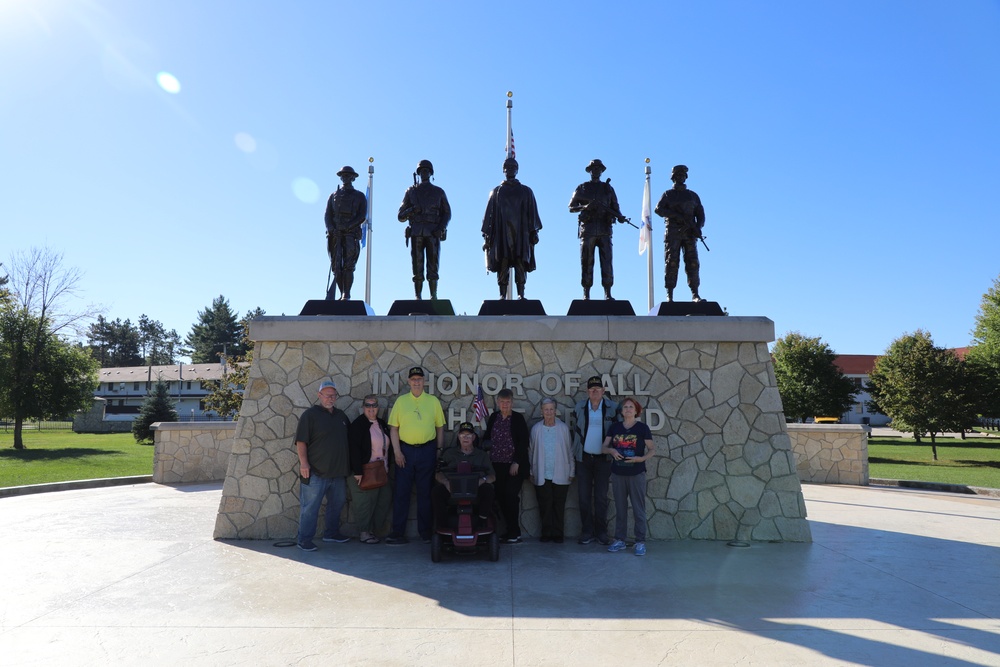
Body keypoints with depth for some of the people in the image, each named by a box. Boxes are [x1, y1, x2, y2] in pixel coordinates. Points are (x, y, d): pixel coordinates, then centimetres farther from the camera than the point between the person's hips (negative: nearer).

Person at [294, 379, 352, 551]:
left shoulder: (341, 415, 14)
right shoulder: (310, 415, -6)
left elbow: (350, 437, 26)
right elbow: (300, 441, -12)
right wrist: (303, 463, -20)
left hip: (338, 471, 7)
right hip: (315, 471, -7)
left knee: (337, 504, 16)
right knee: (310, 506, -4)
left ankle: (331, 533, 31)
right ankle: (304, 540, 4)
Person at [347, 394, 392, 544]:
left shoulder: (382, 424, 13)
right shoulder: (357, 425, -10)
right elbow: (354, 450, -16)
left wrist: (389, 467, 15)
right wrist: (358, 472, -20)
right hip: (365, 472, -7)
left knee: (385, 499, 7)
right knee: (365, 502, -2)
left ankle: (373, 530, 19)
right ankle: (364, 533, 11)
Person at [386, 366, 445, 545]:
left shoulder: (433, 401, 6)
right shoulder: (401, 401, 5)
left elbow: (440, 427, 8)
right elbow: (393, 428, 3)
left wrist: (439, 450, 2)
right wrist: (397, 452, -4)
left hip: (427, 450, 0)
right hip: (405, 450, 0)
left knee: (425, 493, 6)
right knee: (401, 492, 2)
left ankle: (425, 532, 15)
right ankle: (398, 533, 8)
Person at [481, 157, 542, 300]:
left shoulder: (526, 191, 17)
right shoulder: (496, 192, 17)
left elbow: (532, 213, 11)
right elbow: (490, 214, 13)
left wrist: (533, 231, 0)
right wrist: (487, 235, 5)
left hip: (521, 233, 0)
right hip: (501, 233, 0)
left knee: (521, 263, -8)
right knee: (502, 263, -8)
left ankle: (521, 294, -8)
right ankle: (502, 295, -8)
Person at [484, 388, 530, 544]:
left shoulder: (518, 418, -3)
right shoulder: (493, 417, 9)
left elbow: (523, 442, -7)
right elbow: (487, 437, 15)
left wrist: (516, 463, -12)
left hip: (514, 465, -4)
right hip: (497, 465, 4)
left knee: (511, 495, -8)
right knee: (500, 497, 4)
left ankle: (515, 532, 2)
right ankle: (510, 530, 15)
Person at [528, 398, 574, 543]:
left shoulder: (563, 428, 2)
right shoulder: (536, 429, 3)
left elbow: (570, 451, 4)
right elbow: (531, 451, 7)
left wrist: (571, 472, 2)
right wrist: (531, 472, 5)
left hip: (560, 476, 0)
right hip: (542, 476, 0)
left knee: (559, 506, 4)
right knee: (545, 506, 3)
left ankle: (557, 534, 15)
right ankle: (546, 533, 15)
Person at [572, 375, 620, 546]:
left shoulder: (613, 408, -3)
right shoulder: (579, 407, 2)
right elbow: (575, 431, 9)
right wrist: (575, 453, 6)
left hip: (603, 459, -1)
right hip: (584, 458, 2)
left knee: (601, 497, 6)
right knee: (584, 497, 5)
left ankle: (601, 532, 16)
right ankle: (587, 532, 15)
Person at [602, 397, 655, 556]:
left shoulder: (642, 428, -3)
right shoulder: (615, 427, 5)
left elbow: (652, 449, -1)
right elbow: (604, 447, 6)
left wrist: (641, 458, -19)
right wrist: (611, 450, -16)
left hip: (636, 474, -3)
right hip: (617, 474, 3)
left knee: (638, 509, 1)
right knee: (620, 508, 10)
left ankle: (640, 542, 9)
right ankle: (619, 540, 19)